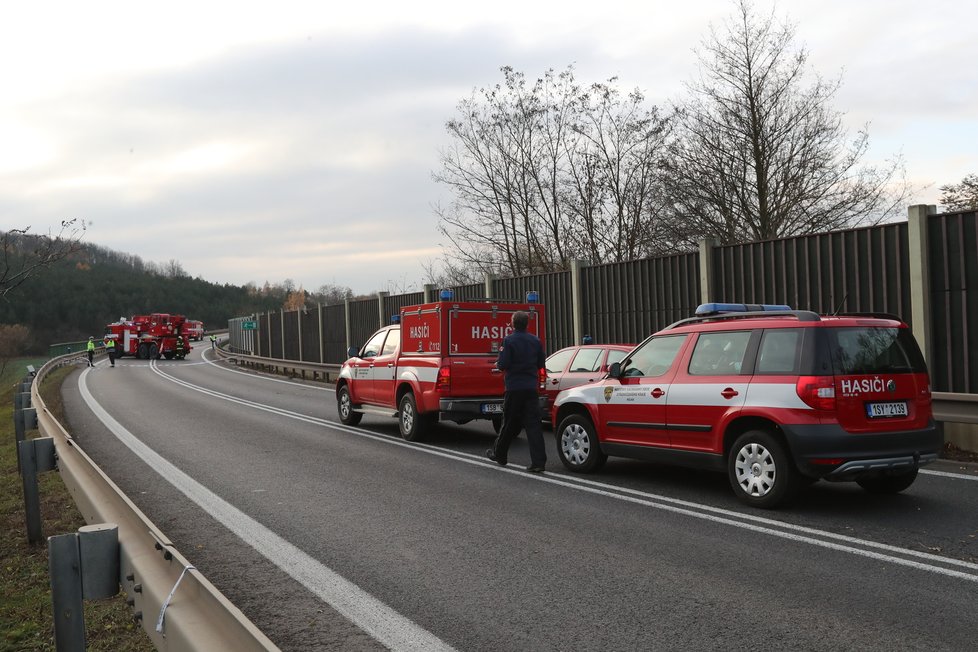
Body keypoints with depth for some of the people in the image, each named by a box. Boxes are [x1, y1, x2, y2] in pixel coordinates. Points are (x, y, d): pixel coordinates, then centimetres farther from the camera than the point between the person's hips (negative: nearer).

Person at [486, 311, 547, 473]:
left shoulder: (509, 340, -11)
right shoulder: (535, 340, 5)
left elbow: (502, 365, -14)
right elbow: (541, 363, 12)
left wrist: (498, 363, 7)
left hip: (514, 387, -3)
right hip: (531, 387, 4)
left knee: (510, 424, 10)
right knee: (533, 424, 0)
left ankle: (499, 454, 27)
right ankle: (538, 462, -7)